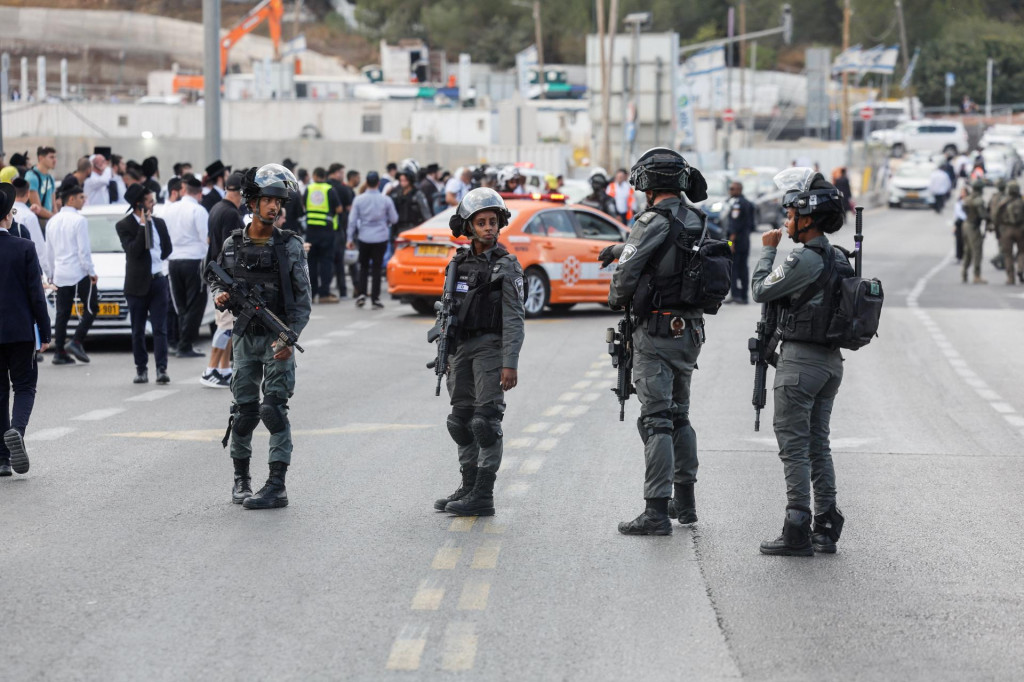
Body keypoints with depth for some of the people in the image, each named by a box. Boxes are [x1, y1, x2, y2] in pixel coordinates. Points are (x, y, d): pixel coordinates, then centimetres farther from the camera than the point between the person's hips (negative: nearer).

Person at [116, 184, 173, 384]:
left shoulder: (159, 223, 10)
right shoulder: (124, 225, -4)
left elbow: (168, 248, 19)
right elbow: (133, 251, -17)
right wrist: (143, 226, -18)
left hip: (158, 280, 2)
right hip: (137, 283, -2)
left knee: (160, 328, -3)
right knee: (138, 330, 5)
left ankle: (161, 369, -7)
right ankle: (141, 369, 11)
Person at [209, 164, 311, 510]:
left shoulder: (290, 246, -4)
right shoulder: (233, 245, 4)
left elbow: (303, 298, -5)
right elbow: (217, 281, 16)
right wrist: (219, 296, -8)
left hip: (278, 338, -3)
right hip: (245, 337, 3)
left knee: (274, 409, -10)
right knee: (243, 410, 5)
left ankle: (277, 486, -9)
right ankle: (241, 478, 21)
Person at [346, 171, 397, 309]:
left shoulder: (359, 200, -5)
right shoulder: (386, 200, -6)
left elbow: (352, 220, -3)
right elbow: (394, 219, 2)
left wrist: (350, 238, 5)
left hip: (364, 237, 1)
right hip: (381, 237, -1)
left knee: (363, 267, 15)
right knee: (377, 268, 5)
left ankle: (362, 294, 3)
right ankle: (375, 298, 3)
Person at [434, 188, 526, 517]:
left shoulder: (506, 266, -7)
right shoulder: (459, 263, 11)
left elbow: (514, 318, -11)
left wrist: (510, 363, -18)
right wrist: (446, 355, 15)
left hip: (491, 347, -7)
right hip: (462, 347, 7)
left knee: (486, 419, -9)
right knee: (461, 419, 10)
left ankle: (483, 496, -9)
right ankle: (469, 486, 20)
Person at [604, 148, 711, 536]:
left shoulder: (653, 223, -16)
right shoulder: (697, 222, 8)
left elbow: (626, 273, -18)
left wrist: (616, 300, 4)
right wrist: (622, 248, 39)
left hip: (657, 332, -8)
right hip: (690, 330, 8)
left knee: (656, 420, -9)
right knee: (679, 415, 20)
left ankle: (657, 511, -13)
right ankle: (684, 501, 28)